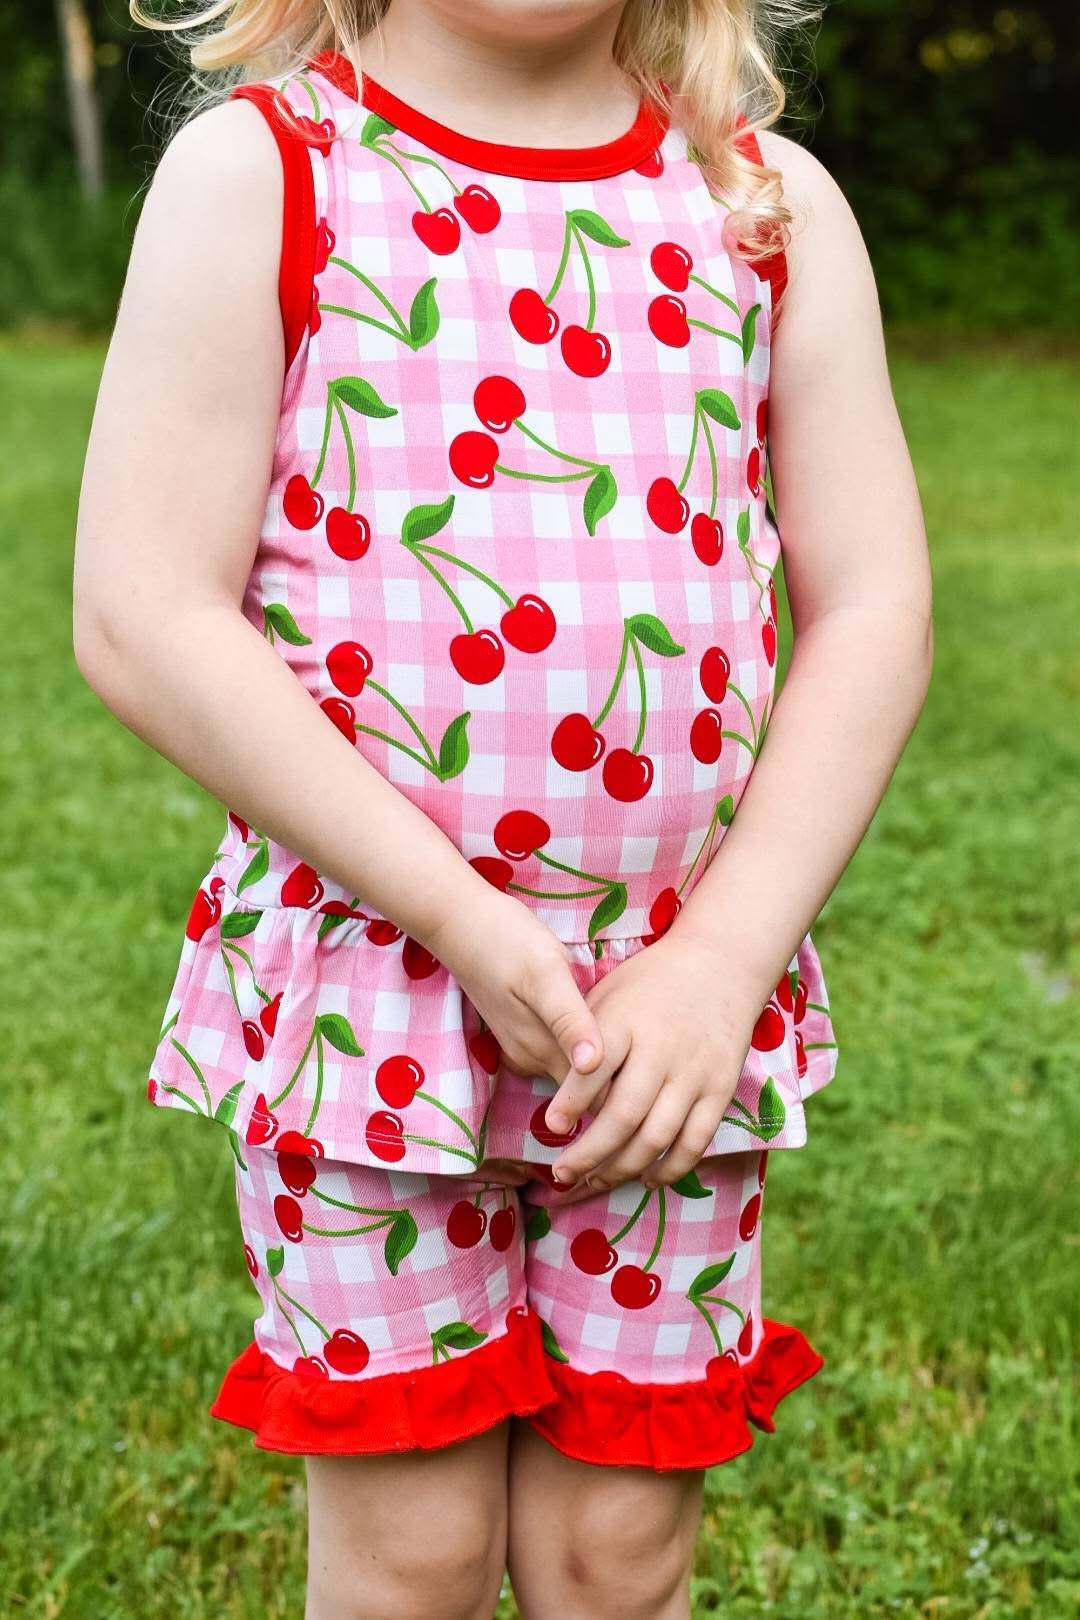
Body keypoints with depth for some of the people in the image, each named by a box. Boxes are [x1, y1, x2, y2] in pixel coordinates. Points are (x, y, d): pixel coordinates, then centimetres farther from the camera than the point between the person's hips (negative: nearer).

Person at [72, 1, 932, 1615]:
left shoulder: (776, 204, 5)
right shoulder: (256, 171, -5)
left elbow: (872, 606, 2)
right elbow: (144, 619, -12)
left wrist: (724, 957, -10)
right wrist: (463, 927, -15)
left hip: (683, 991, 3)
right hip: (368, 963, -2)